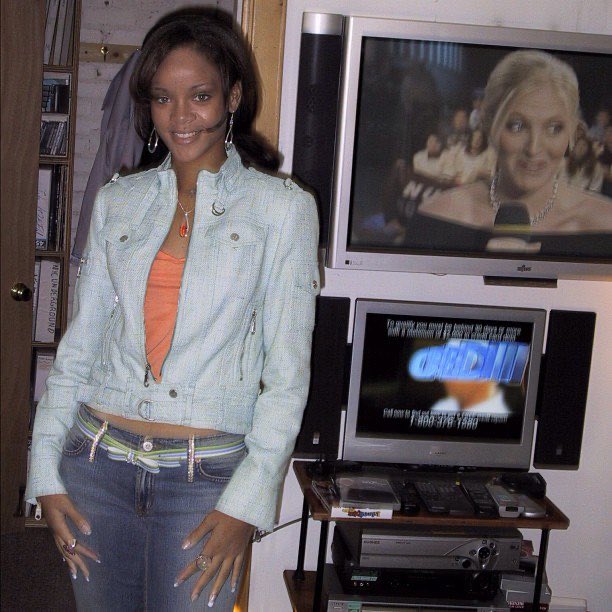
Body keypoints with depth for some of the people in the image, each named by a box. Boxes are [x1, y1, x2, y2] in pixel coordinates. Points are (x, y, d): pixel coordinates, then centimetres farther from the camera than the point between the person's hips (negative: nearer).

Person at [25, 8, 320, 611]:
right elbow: (78, 344, 10)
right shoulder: (117, 202, 8)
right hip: (98, 460, 3)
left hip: (206, 477, -3)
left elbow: (287, 370, -4)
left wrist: (248, 500, -10)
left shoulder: (282, 207, -2)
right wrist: (45, 471, 5)